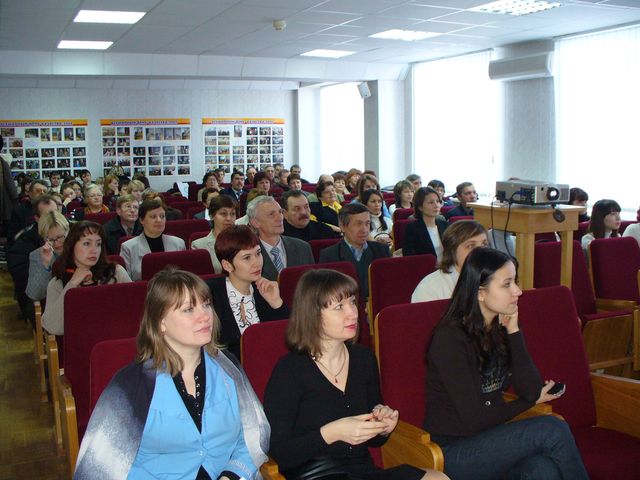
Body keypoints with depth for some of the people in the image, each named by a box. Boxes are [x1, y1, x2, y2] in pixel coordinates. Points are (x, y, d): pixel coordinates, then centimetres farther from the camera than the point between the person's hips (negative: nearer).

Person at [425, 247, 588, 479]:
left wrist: (513, 331, -9)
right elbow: (473, 419, -17)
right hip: (452, 452, -6)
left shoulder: (499, 329, 4)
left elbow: (531, 390, -2)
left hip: (490, 436, 6)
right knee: (552, 429, -22)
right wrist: (532, 401, -2)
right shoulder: (450, 339, -18)